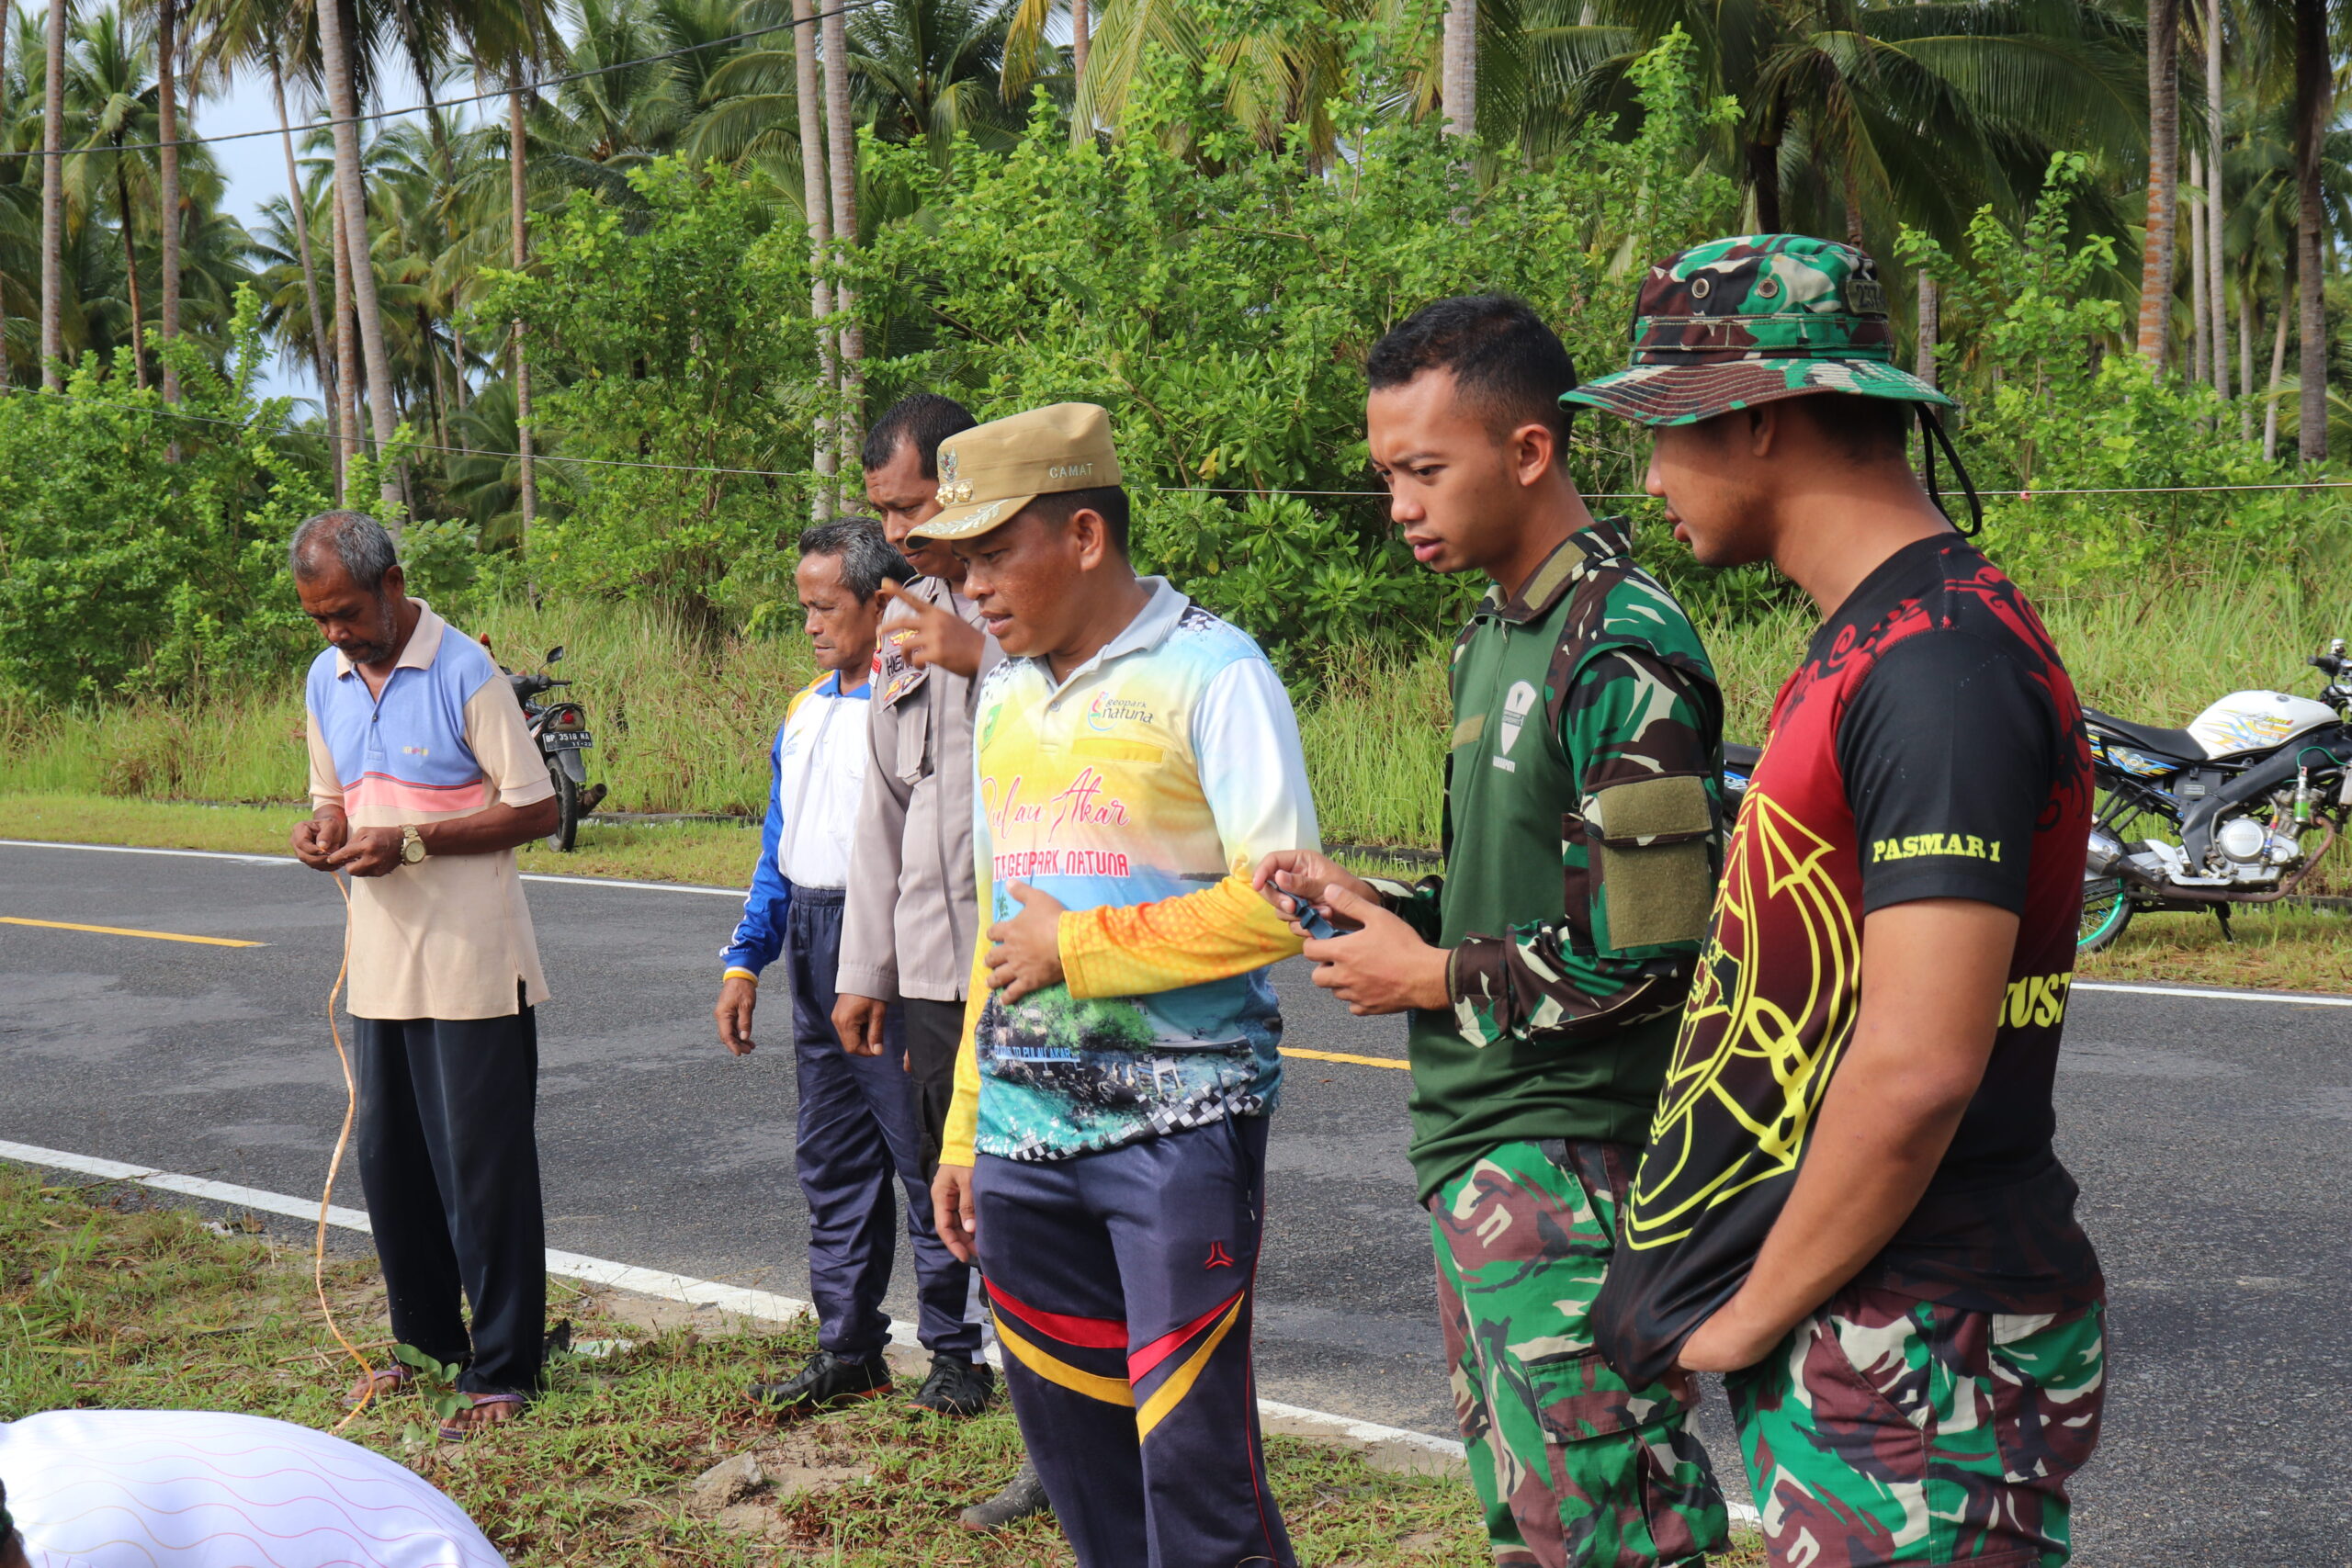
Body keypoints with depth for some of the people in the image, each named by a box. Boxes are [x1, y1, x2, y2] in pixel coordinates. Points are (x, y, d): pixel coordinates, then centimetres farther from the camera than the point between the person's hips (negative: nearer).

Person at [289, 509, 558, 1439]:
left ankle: (501, 1370, 7)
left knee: (483, 1167, -1)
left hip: (471, 965, -7)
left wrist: (410, 842, -20)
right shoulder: (326, 680, 10)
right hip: (380, 964, 7)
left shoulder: (464, 673, -12)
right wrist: (323, 828, -2)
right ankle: (428, 1340, 29)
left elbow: (536, 809, -13)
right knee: (388, 1159, 13)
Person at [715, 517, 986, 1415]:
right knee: (831, 1162, 14)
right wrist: (745, 963, 13)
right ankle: (847, 1350, 24)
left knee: (925, 1155, 0)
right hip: (813, 952, 8)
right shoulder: (806, 707, 15)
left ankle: (954, 1353, 12)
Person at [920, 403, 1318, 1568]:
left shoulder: (1210, 672, -7)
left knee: (1195, 1464, -8)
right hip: (1025, 1128, 7)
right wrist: (964, 1131, 18)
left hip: (1179, 1127, -7)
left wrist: (1079, 948, -10)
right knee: (1075, 1452, 12)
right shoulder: (1005, 693, 15)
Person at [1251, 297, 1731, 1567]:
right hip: (1475, 1143, 10)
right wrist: (1373, 904, 6)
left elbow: (1653, 952, -21)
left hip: (1565, 1160, -10)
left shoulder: (1622, 651, -16)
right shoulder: (1494, 637, 15)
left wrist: (1433, 977, -10)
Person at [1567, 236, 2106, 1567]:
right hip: (1849, 1329, 9)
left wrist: (1752, 1311, -14)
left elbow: (1916, 1068, -25)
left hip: (1922, 1353, -9)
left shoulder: (1939, 663, -19)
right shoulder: (1868, 643, 13)